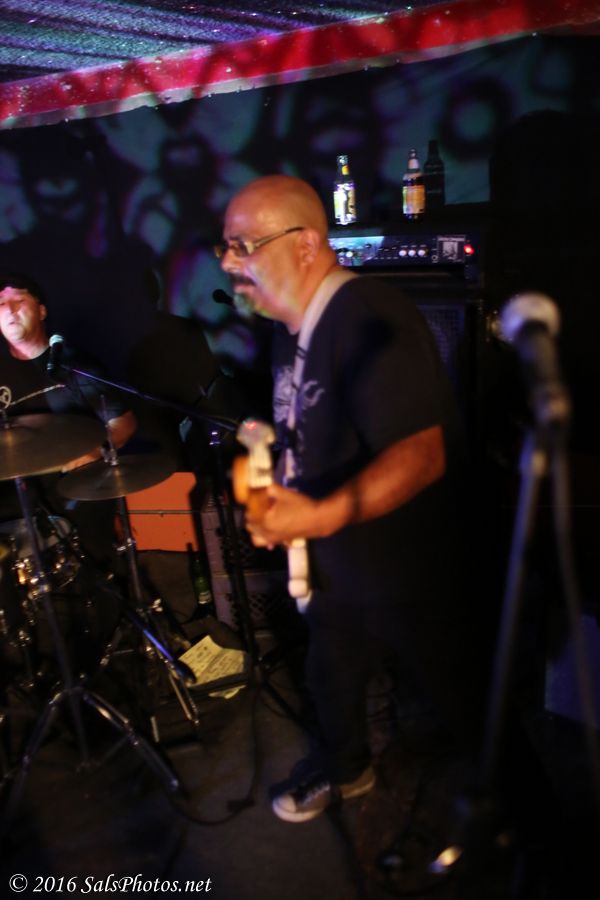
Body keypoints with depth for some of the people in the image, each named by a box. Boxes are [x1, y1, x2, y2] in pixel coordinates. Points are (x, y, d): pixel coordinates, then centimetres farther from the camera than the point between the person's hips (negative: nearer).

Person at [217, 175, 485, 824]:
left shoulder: (370, 320, -26)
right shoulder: (292, 327, 5)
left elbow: (420, 454, -34)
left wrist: (322, 516, -44)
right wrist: (271, 478, 4)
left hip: (412, 572, -8)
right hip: (337, 564, 9)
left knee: (463, 698, 11)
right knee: (330, 677, 25)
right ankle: (347, 769, 54)